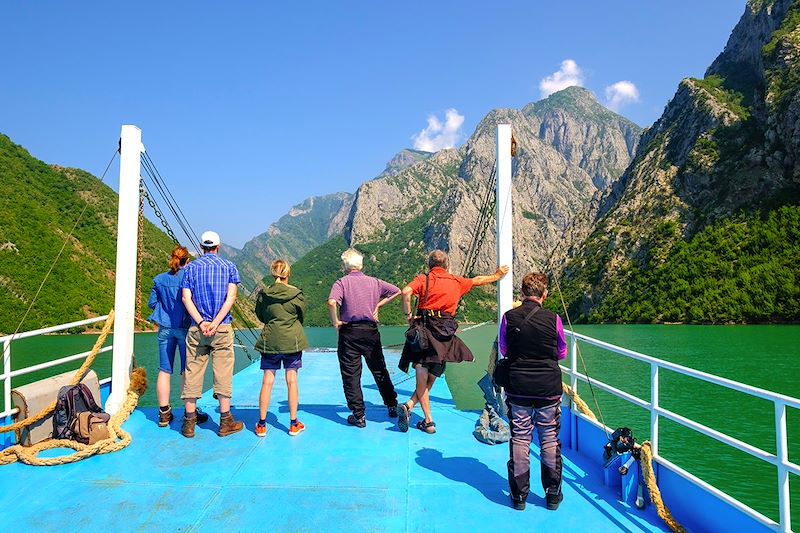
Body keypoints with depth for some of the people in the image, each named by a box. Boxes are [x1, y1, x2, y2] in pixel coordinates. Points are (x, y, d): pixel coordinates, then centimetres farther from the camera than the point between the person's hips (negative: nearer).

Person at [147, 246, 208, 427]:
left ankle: (164, 413, 13)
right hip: (185, 328, -3)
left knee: (164, 371, 8)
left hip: (165, 328, 3)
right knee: (188, 372, 5)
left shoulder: (159, 279, 3)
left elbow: (151, 303, 7)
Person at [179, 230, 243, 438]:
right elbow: (231, 298, -7)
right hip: (222, 328, -1)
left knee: (192, 373, 6)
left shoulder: (190, 267, 8)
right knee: (223, 374, 3)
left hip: (197, 328, 2)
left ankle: (189, 422, 11)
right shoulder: (229, 266, 5)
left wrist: (201, 323, -10)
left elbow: (186, 298, -3)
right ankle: (225, 422, 9)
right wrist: (215, 323, -11)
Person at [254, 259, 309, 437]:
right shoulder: (295, 293, -7)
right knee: (292, 381, 5)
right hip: (292, 340, -1)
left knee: (267, 381, 6)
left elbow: (260, 316, 9)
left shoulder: (264, 294, -4)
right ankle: (293, 424, 13)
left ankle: (261, 424, 12)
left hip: (270, 340, 1)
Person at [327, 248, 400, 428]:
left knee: (351, 375, 5)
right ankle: (392, 406, 25)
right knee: (379, 371, 17)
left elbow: (331, 302, -24)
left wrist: (335, 322, -11)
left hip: (349, 333, -3)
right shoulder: (373, 281, 4)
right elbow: (396, 291, 8)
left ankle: (358, 416, 7)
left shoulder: (342, 282, -7)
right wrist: (377, 305, 9)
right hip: (371, 331, 3)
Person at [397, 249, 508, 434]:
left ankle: (428, 421, -4)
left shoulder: (423, 279, 6)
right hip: (445, 331, 1)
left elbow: (406, 291, -14)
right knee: (431, 378, 9)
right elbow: (478, 280, 32)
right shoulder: (456, 281, 14)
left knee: (423, 376, 2)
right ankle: (409, 405, -4)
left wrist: (409, 315, -3)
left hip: (425, 326, -1)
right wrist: (496, 276, 49)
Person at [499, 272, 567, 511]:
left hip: (518, 388, 0)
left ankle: (519, 495, 15)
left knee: (519, 438, 8)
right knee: (550, 439, 11)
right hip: (549, 387, 0)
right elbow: (562, 353, 7)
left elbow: (503, 350, 8)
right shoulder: (553, 319, -9)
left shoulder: (509, 317, -7)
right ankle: (553, 494, 21)